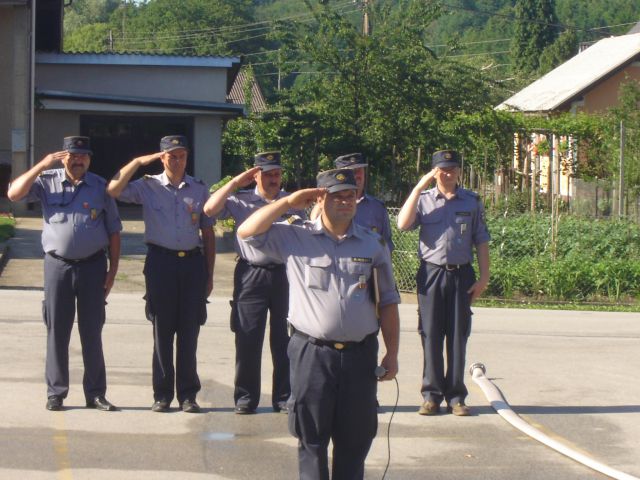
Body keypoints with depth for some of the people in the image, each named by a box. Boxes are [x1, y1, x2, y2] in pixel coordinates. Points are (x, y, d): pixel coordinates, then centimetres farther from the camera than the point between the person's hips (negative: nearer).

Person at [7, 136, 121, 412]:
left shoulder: (100, 187, 5)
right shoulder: (47, 182, 4)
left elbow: (114, 231, 7)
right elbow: (14, 194, -11)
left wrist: (113, 269, 1)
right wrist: (42, 166, -16)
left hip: (93, 265, 0)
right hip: (58, 265, 0)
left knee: (92, 332, 5)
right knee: (57, 331, 4)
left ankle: (95, 394, 11)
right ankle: (55, 393, 12)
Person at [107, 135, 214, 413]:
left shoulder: (199, 190, 10)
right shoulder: (148, 186, 4)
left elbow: (208, 233, 13)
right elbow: (113, 190, -10)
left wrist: (209, 274, 9)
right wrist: (138, 162, -9)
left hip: (193, 261, 2)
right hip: (161, 261, -1)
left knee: (189, 331, 3)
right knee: (162, 330, 2)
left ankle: (188, 395, 10)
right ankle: (162, 394, 9)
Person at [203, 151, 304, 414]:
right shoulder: (241, 200, 5)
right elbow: (210, 209, -9)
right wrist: (235, 182, -7)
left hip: (285, 274, 2)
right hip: (251, 273, -2)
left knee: (284, 339, 5)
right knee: (248, 338, 0)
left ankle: (284, 397, 14)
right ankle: (245, 398, 9)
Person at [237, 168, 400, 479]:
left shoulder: (373, 244, 8)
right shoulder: (295, 238, 4)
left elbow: (388, 302, 10)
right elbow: (247, 232, -5)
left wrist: (392, 353, 6)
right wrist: (289, 202, -5)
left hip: (360, 355, 2)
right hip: (311, 353, -2)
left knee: (355, 440, 8)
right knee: (312, 439, 6)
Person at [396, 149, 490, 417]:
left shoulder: (471, 202, 9)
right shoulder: (423, 200, 7)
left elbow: (481, 242, 10)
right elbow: (403, 224, -11)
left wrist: (484, 277, 2)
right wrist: (419, 187, -11)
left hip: (461, 274, 1)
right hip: (431, 273, -1)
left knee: (458, 336, 3)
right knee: (431, 335, 1)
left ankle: (456, 396, 9)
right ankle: (432, 395, 7)